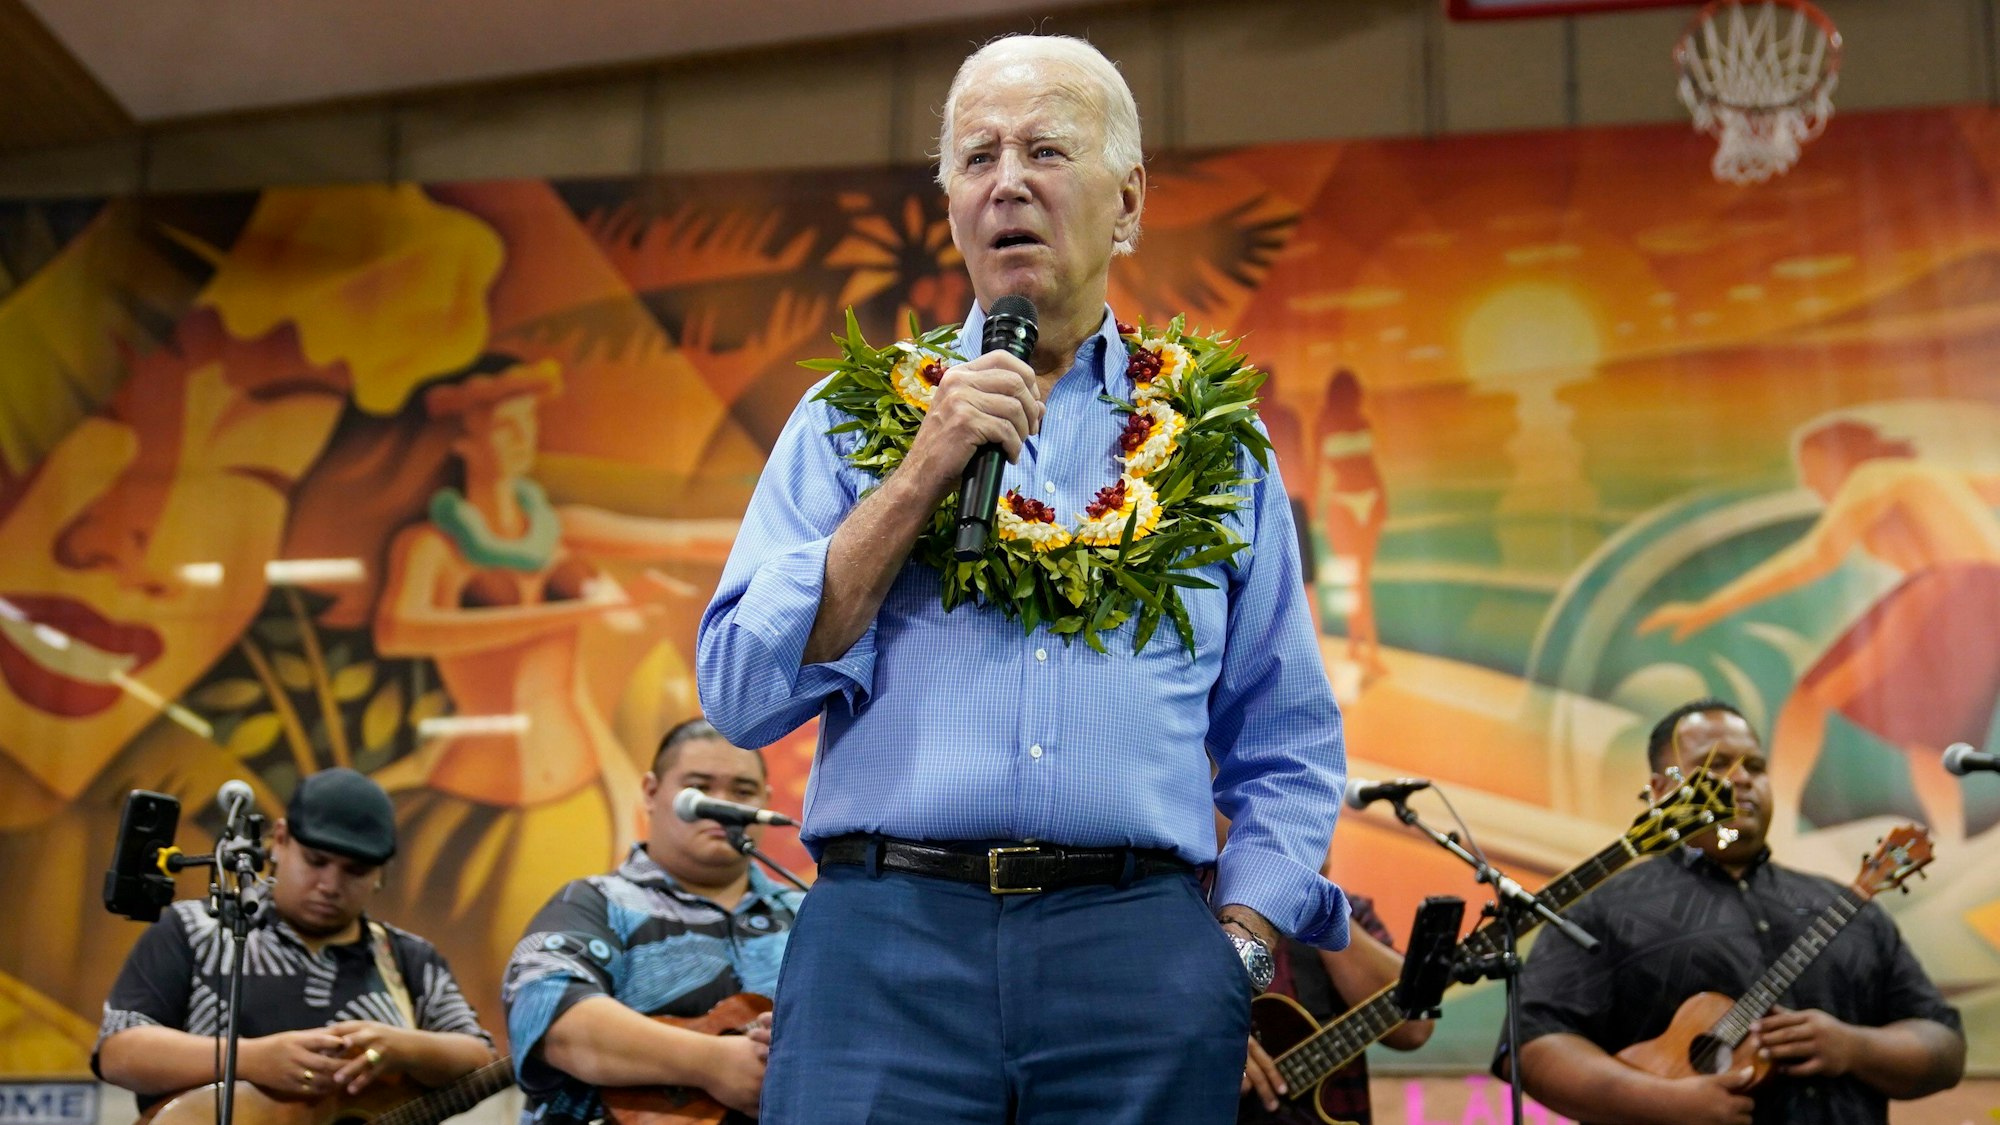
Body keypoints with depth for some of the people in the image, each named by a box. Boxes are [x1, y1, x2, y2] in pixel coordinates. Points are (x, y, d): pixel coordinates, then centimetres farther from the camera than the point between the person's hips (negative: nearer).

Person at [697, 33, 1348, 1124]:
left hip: (1138, 952, 1)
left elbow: (1287, 748, 16)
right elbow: (741, 694, 0)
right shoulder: (851, 418, 11)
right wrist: (922, 475, -5)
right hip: (887, 941, -1)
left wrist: (1236, 944, 1)